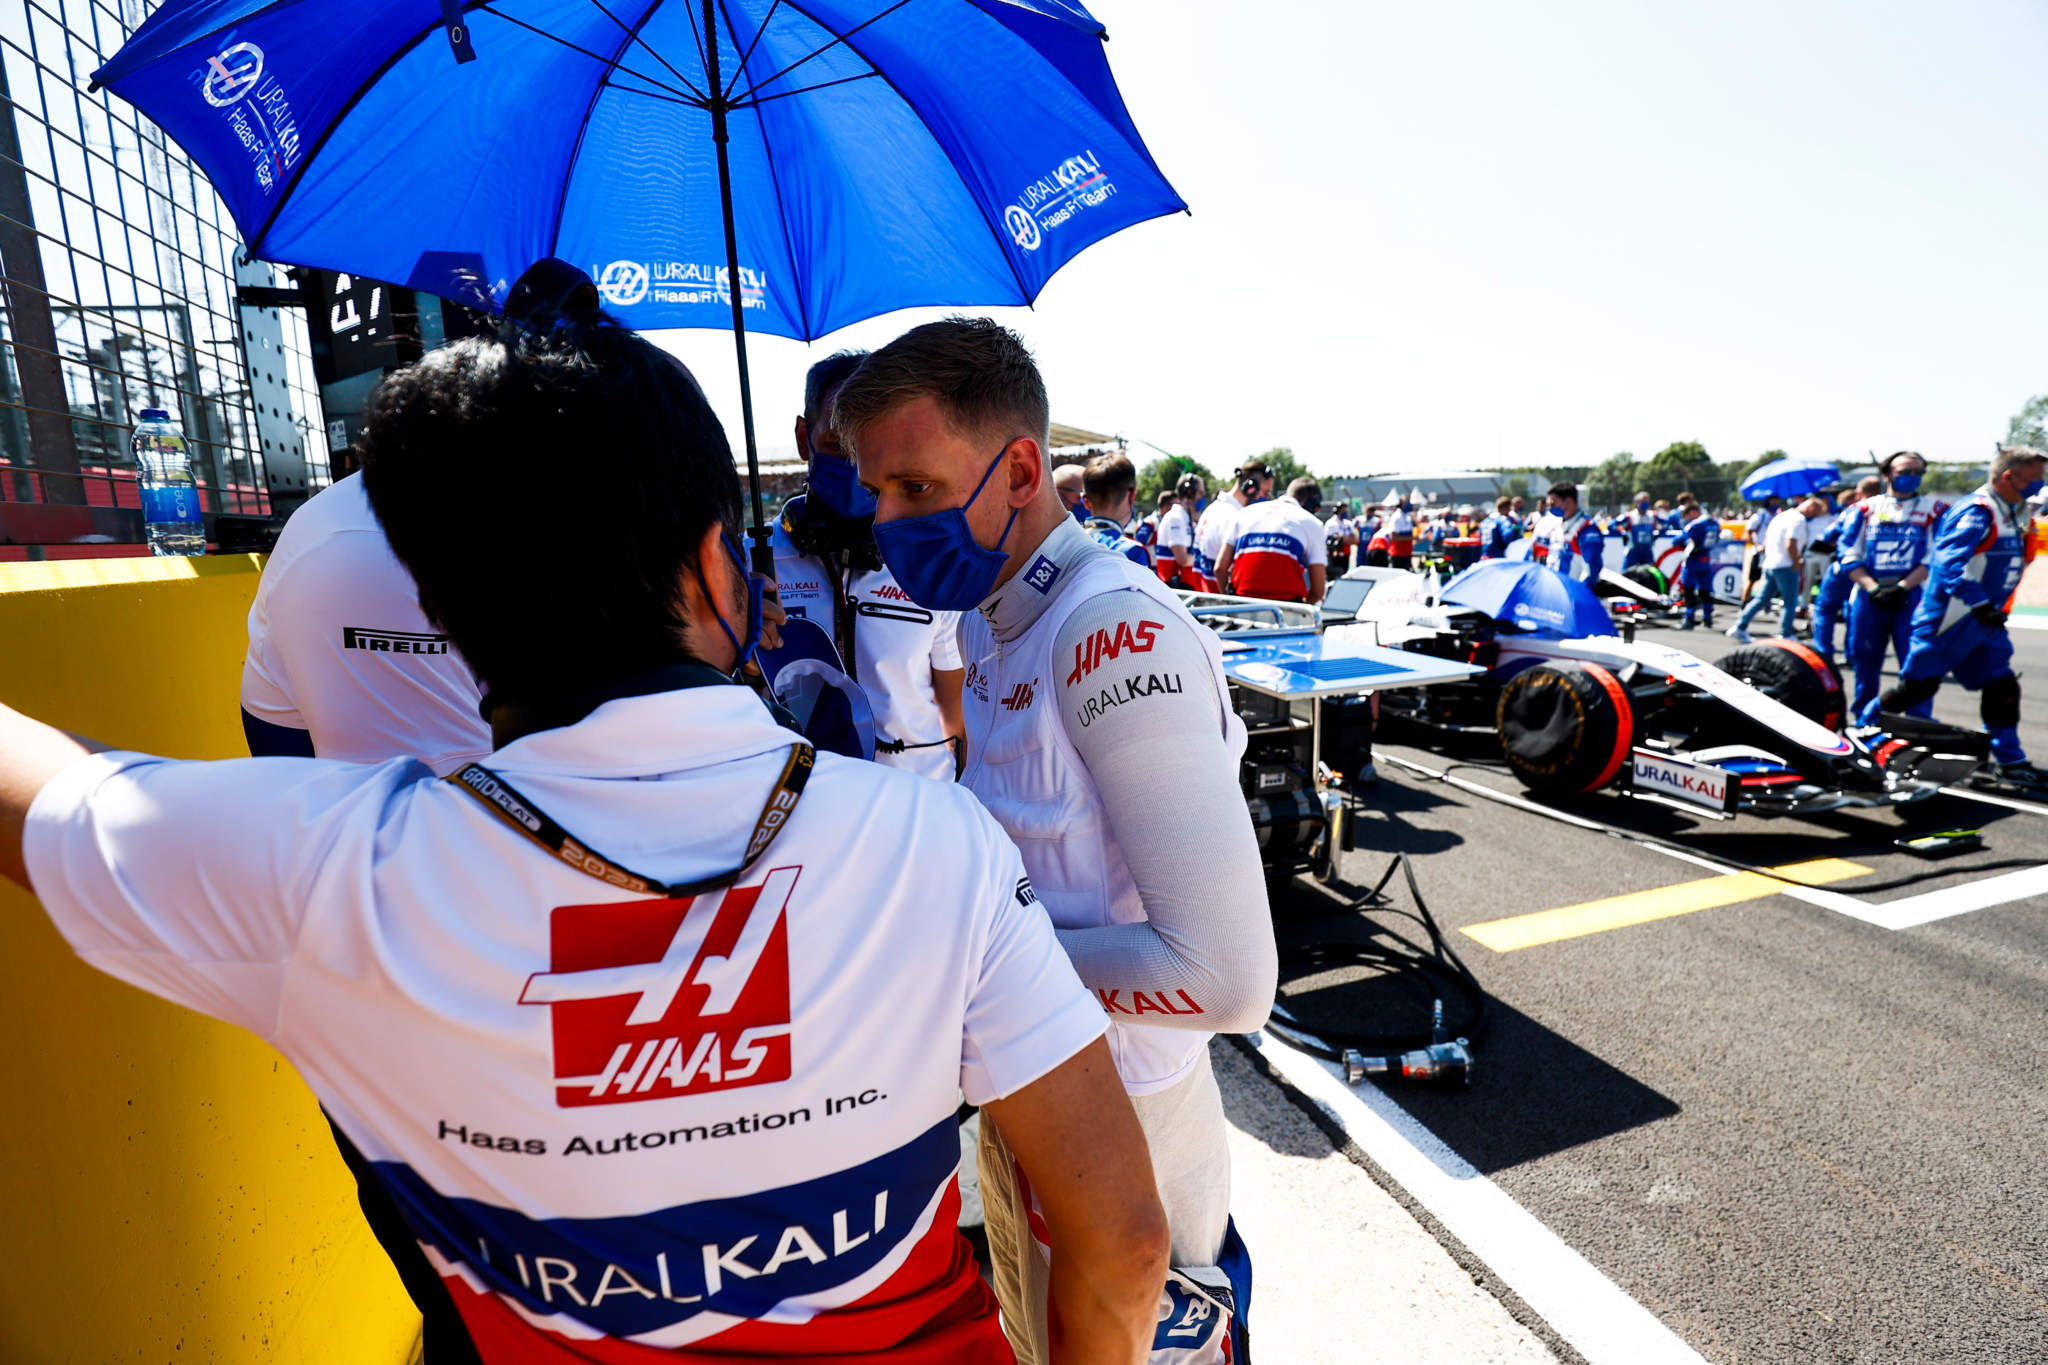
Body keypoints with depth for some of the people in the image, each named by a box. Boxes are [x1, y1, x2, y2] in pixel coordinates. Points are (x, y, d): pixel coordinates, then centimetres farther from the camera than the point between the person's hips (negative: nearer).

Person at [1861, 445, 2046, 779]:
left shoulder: (2012, 514, 13)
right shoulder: (1977, 511, -17)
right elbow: (1948, 562, -29)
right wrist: (1980, 605, -34)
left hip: (1985, 622, 9)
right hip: (1949, 620, -9)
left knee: (2002, 686, 7)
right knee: (1917, 686, -1)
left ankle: (2010, 760, 14)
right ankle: (1864, 723, 17)